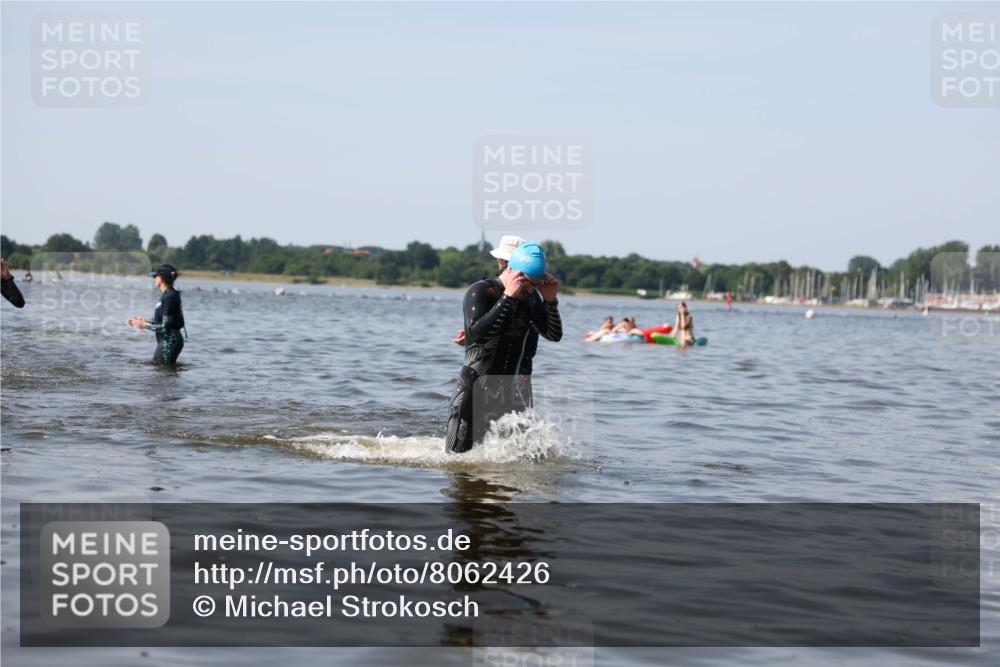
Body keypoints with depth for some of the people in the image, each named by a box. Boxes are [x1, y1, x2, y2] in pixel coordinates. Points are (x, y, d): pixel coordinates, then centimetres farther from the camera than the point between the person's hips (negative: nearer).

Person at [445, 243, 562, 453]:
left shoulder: (531, 297, 6)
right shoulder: (480, 292, -14)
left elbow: (554, 335, 7)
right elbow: (477, 333, -30)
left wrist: (550, 301, -8)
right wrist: (508, 298, -29)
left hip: (508, 391, 6)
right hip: (473, 393, -6)